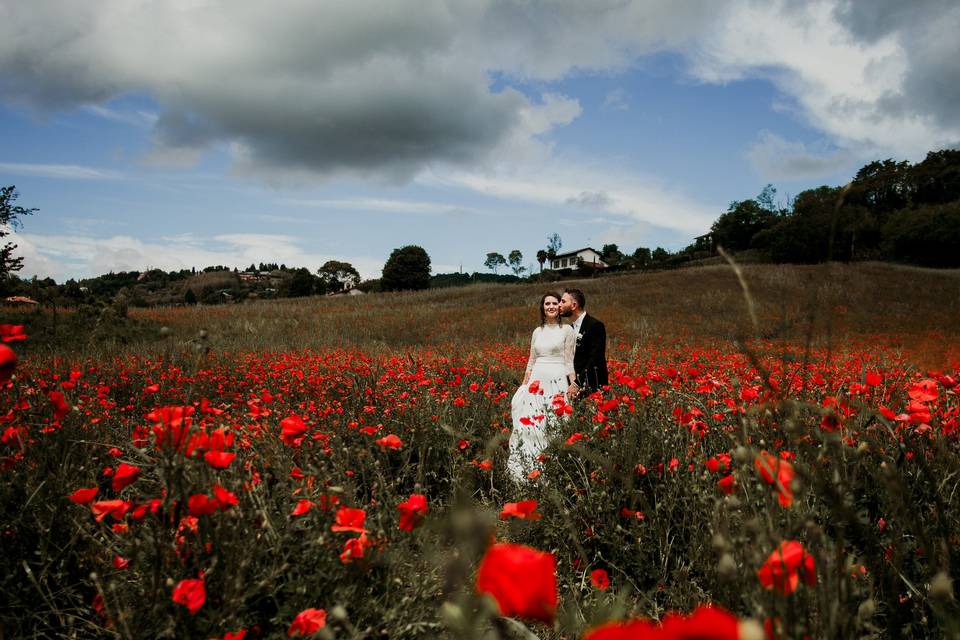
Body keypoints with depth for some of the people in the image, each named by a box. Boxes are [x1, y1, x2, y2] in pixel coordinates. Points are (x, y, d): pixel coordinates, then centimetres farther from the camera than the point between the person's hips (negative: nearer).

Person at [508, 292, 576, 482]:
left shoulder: (567, 330, 2)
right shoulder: (537, 332, 15)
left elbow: (569, 361, -2)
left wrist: (574, 386, -9)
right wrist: (523, 386, 15)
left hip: (558, 382, -4)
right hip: (537, 382, 5)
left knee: (555, 425, -6)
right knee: (529, 421, -4)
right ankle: (530, 467, 3)